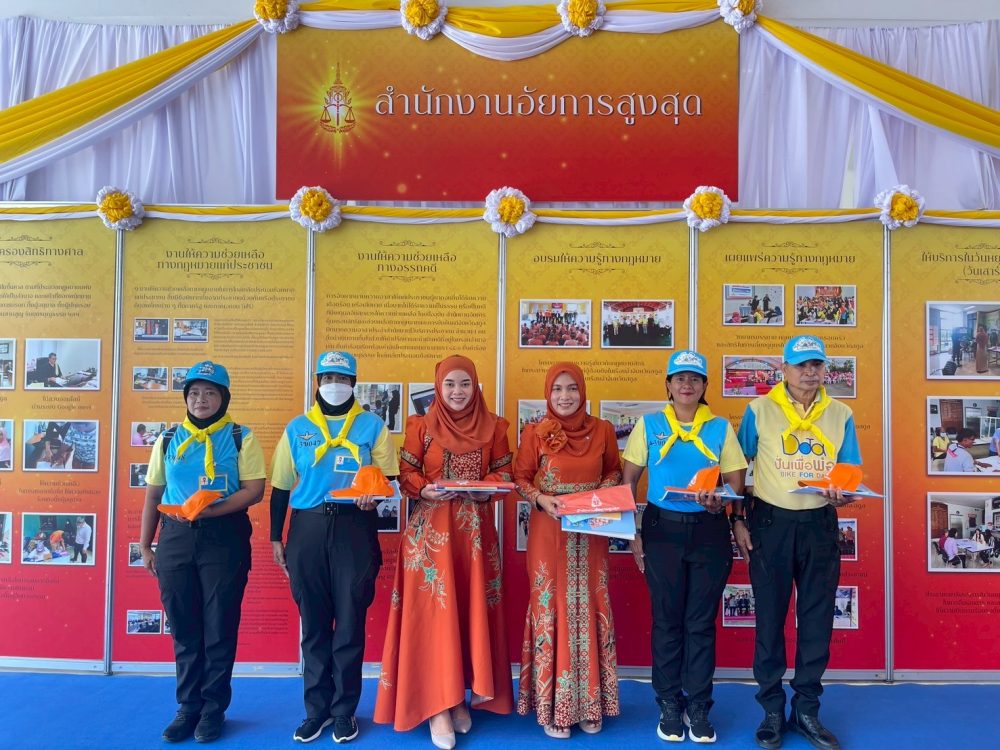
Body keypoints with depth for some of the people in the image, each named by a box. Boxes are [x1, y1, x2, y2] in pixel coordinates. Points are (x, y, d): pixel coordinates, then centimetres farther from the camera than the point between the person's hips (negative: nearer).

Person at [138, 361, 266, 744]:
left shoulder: (241, 437, -1)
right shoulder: (169, 439, 10)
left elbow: (254, 491, -10)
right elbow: (153, 495, 14)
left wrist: (207, 510, -21)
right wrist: (145, 545, 10)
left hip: (224, 539, -3)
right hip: (175, 538, 4)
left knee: (219, 626, 5)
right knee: (183, 627, 11)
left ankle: (214, 708, 19)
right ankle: (188, 706, 25)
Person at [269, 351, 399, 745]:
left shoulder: (372, 425, 4)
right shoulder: (297, 428, 10)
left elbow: (388, 477, 5)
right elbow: (281, 486, 11)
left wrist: (374, 495, -17)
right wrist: (276, 538, 8)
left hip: (355, 528, -2)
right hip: (308, 528, 2)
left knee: (350, 622, 4)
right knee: (314, 623, 10)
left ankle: (344, 710, 19)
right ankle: (317, 708, 24)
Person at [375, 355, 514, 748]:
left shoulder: (492, 427, 6)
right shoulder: (422, 426, 1)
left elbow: (504, 472, 7)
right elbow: (406, 472, 1)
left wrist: (487, 489, -12)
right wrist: (424, 490, -17)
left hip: (475, 528, 2)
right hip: (431, 528, -2)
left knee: (472, 608, 6)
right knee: (434, 611, -4)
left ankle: (461, 697, 21)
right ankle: (438, 705, 5)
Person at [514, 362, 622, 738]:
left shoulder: (602, 430, 3)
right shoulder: (535, 433, -3)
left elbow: (614, 472, 12)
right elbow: (520, 477, 1)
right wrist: (541, 499, -16)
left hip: (590, 535, 2)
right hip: (549, 533, -2)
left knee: (589, 609, 7)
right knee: (551, 609, 2)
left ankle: (589, 703, 22)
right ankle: (552, 705, 15)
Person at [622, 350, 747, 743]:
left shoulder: (721, 428, 3)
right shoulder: (649, 426, 1)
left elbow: (736, 484, 4)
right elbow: (628, 482, 3)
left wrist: (719, 501, -18)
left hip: (709, 532, 1)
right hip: (662, 530, 0)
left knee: (702, 621, 7)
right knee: (667, 620, 7)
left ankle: (699, 707, 22)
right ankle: (670, 705, 22)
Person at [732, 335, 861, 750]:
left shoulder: (841, 414, 3)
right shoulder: (759, 409, -4)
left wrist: (844, 495, -17)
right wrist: (738, 519, -4)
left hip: (820, 524, 3)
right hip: (771, 522, -2)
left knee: (817, 619, 10)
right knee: (770, 618, 7)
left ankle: (806, 709, 27)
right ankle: (772, 710, 23)